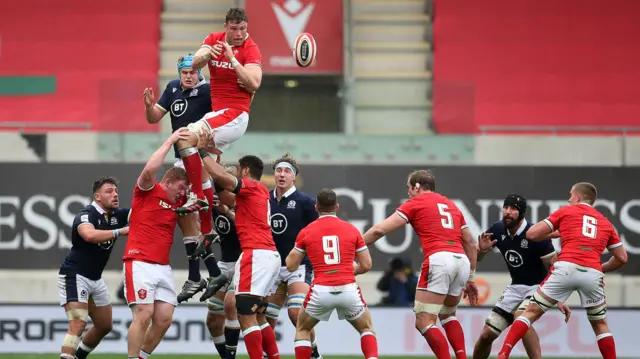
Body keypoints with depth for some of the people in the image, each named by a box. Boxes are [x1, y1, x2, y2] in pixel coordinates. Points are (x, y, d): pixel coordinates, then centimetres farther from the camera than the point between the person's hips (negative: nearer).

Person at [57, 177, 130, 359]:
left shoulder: (117, 215, 1)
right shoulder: (86, 215, -21)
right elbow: (89, 235, -42)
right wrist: (121, 231, -43)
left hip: (95, 279, 9)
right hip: (74, 275, -9)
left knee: (105, 325, 16)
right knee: (78, 324, -22)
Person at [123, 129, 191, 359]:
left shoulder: (179, 202, 17)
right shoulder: (147, 191, -2)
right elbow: (149, 169, -22)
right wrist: (169, 142, -14)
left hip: (163, 267, 7)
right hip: (140, 264, -7)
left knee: (164, 319, 0)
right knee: (143, 316, -15)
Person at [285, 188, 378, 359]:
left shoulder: (306, 232, 6)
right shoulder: (352, 230, 8)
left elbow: (291, 266, 13)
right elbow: (366, 265, 11)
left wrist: (291, 254, 36)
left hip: (321, 291, 0)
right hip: (348, 289, 1)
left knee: (302, 329, 24)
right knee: (366, 328, 23)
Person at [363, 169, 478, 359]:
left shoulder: (415, 203, 11)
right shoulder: (450, 205, 27)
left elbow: (379, 230, 7)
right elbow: (470, 244, 27)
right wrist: (470, 278, 32)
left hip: (439, 259, -7)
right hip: (462, 260, 7)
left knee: (424, 322, -3)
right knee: (447, 315, 26)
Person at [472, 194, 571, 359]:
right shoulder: (497, 230, -6)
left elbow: (554, 268, -18)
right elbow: (476, 257, 5)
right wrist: (482, 249, -19)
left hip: (539, 286, -6)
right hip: (515, 288, 6)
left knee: (520, 317, -35)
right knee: (486, 335, 2)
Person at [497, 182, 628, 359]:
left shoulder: (566, 211, 17)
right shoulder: (606, 223, 25)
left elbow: (532, 234, 13)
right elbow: (622, 258, 24)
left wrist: (554, 233, 32)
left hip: (566, 269, -2)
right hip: (593, 273, 2)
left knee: (531, 312, 7)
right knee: (600, 325, 20)